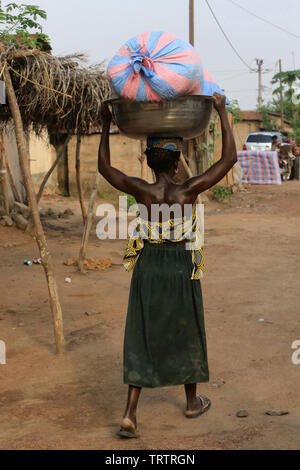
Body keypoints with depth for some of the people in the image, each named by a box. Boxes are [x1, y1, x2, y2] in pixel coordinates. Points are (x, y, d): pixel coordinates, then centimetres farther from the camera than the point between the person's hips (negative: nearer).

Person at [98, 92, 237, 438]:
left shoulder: (141, 191, -11)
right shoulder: (188, 191, -16)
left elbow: (104, 167, 4)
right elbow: (229, 158, -11)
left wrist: (106, 125, 10)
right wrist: (222, 113, -7)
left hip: (148, 271, 1)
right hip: (181, 273, -1)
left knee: (142, 339, 9)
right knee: (185, 335, 17)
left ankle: (130, 414, 2)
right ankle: (192, 402, 36)